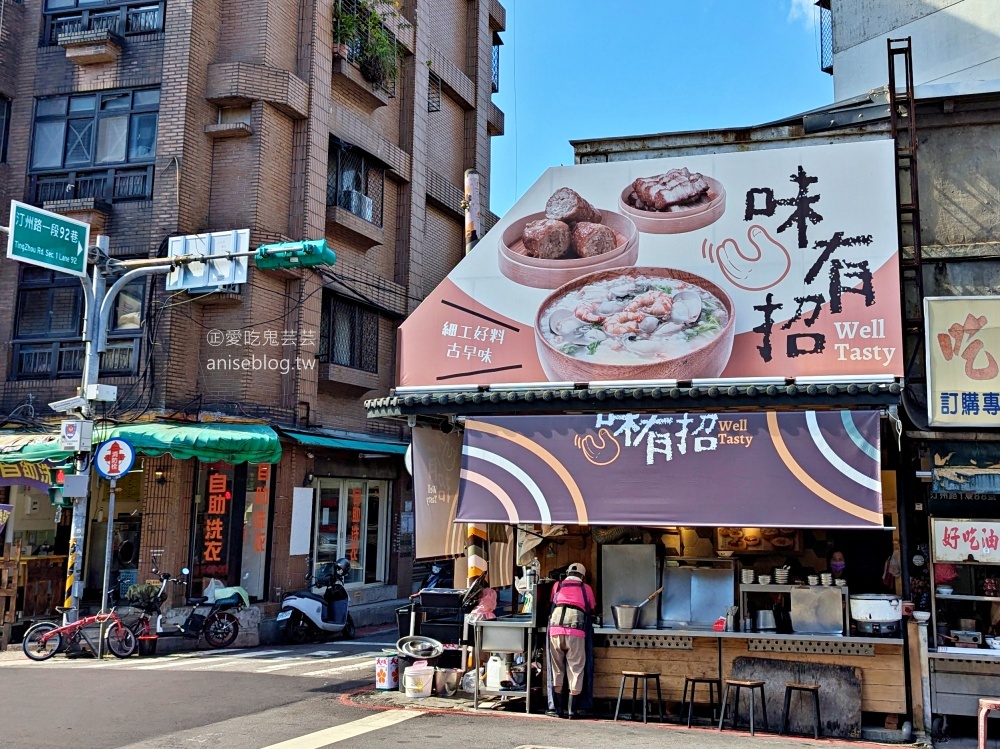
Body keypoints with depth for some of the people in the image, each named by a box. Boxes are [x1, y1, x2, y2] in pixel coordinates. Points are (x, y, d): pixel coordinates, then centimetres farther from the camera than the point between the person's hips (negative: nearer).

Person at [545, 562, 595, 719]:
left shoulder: (557, 586, 22)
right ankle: (572, 709, 5)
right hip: (576, 630, -1)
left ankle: (556, 707, 11)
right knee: (576, 668, 5)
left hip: (555, 629, 2)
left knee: (556, 667, 10)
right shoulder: (586, 588, 19)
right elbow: (592, 609, 29)